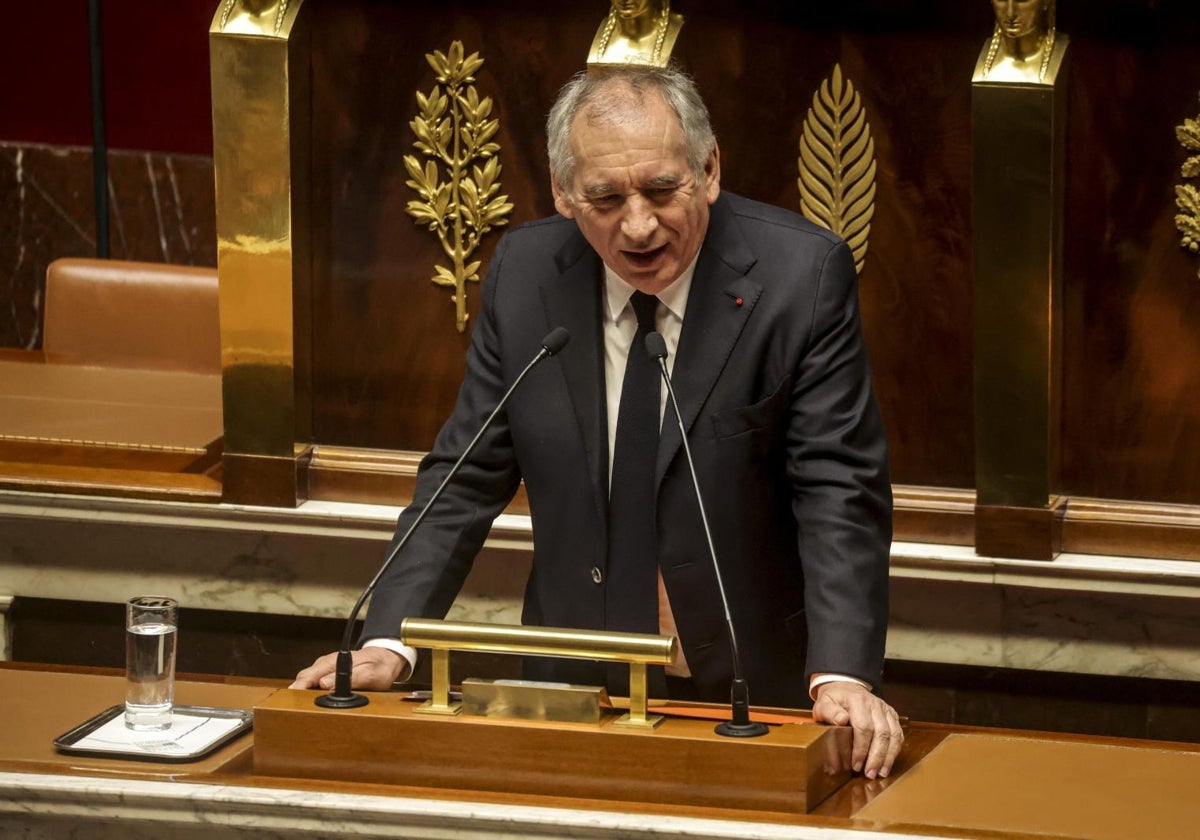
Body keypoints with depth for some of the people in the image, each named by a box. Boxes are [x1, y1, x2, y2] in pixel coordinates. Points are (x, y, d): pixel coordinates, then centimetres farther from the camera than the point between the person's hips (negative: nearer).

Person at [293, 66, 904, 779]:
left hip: (751, 692, -2)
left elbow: (839, 491, -12)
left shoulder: (802, 275, -10)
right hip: (574, 686, 2)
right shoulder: (525, 273, 0)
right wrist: (387, 644, -8)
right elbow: (467, 477, 5)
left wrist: (842, 674, -26)